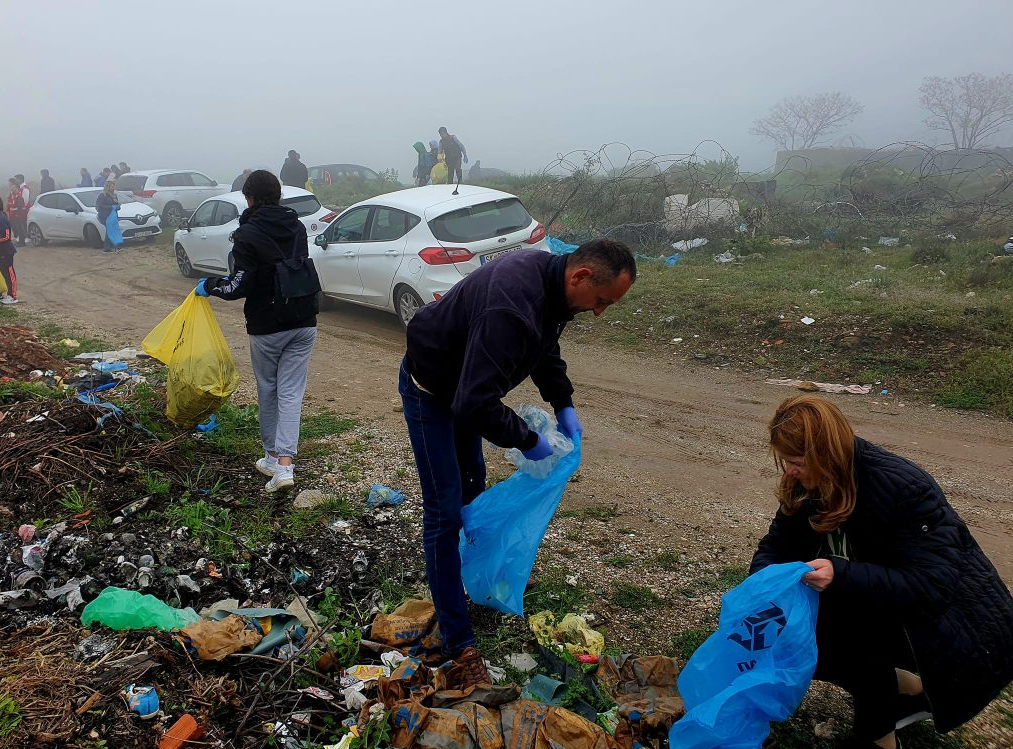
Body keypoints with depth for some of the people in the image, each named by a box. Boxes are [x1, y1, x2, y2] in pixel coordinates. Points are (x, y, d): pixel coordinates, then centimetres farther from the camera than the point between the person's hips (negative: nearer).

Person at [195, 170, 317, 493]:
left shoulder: (248, 235, -12)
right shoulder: (298, 228, 6)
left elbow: (239, 286, -15)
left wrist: (209, 286, 4)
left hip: (266, 326, -4)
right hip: (303, 323, 4)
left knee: (268, 391, 14)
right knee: (291, 393, 2)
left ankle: (272, 455, 26)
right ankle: (285, 463, -7)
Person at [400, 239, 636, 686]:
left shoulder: (551, 284, -9)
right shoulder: (511, 307, -40)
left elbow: (547, 352, 11)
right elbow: (475, 405, -41)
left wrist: (564, 406, 1)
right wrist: (527, 441, -26)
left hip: (463, 386, 9)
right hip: (430, 389, -9)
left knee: (472, 485, 22)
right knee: (445, 511, -8)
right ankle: (459, 644, 1)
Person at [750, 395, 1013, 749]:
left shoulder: (902, 486, -28)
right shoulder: (809, 487, -8)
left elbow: (933, 585, -31)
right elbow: (777, 543, -2)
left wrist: (842, 575, -42)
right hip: (885, 609, 7)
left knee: (829, 626, -28)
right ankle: (906, 690, 11)